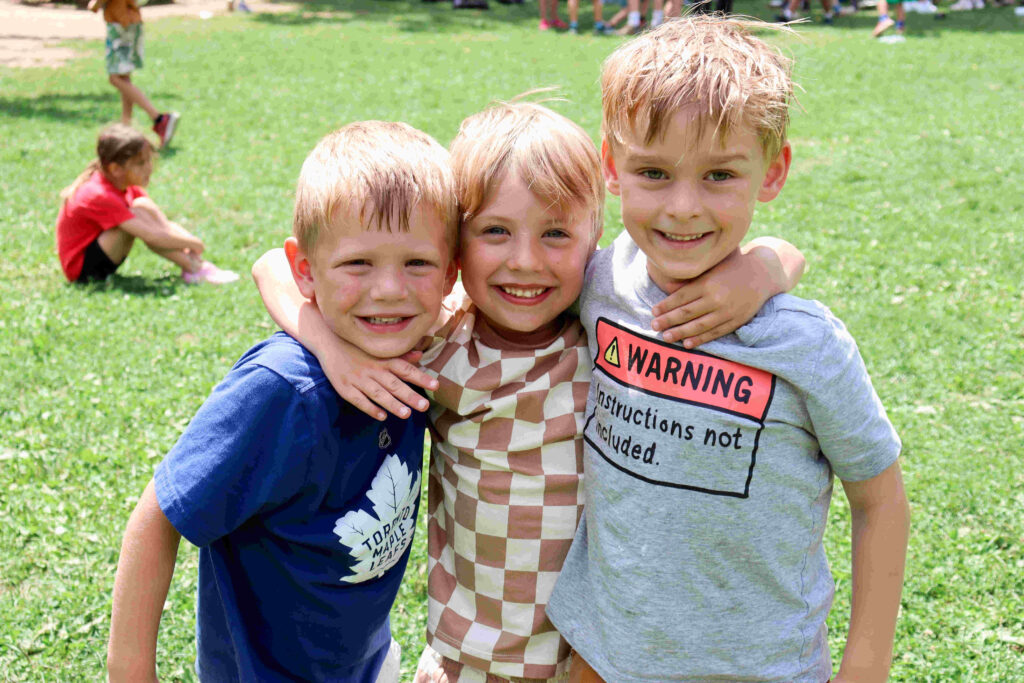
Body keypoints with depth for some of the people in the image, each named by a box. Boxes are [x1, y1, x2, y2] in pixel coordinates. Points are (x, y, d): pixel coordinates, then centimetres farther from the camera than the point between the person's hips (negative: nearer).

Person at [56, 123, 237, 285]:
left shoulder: (128, 186, 1)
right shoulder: (100, 196, -28)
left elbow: (164, 224, -1)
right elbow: (153, 236, -32)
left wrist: (190, 241, -19)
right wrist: (195, 244, -22)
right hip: (81, 269, -9)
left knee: (145, 205, -7)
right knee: (138, 210, -26)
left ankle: (198, 265, -15)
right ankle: (194, 269, -23)